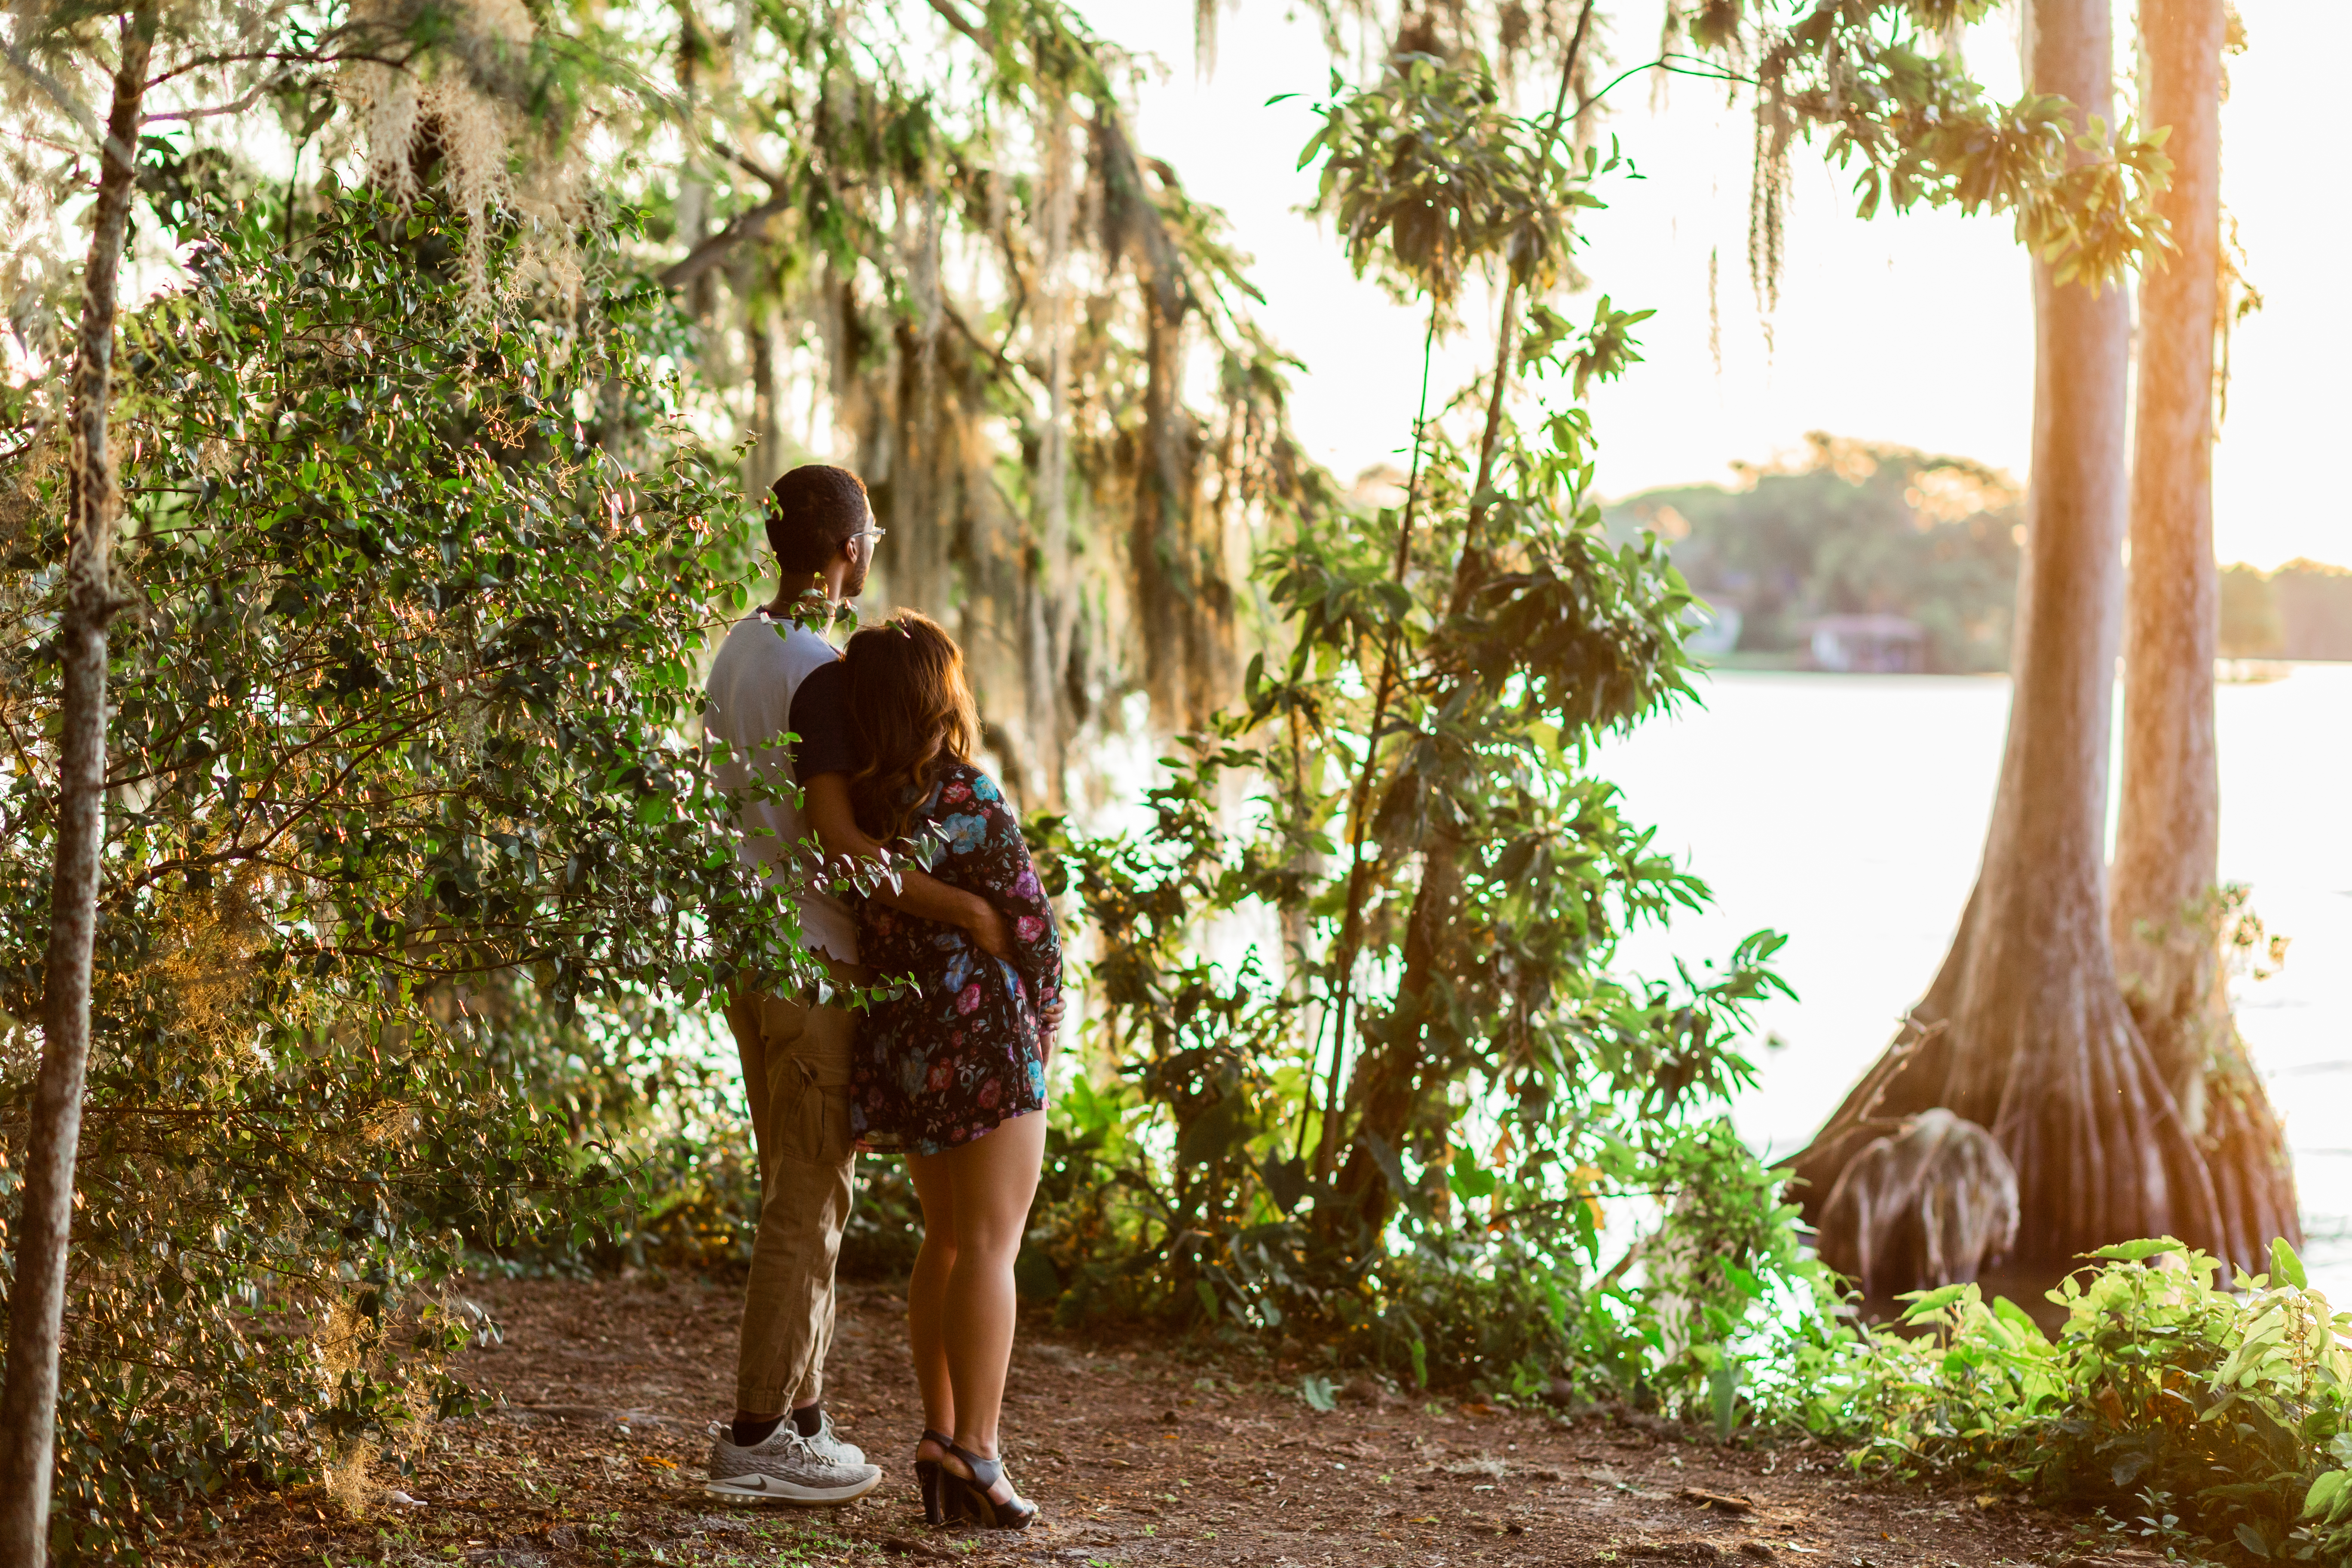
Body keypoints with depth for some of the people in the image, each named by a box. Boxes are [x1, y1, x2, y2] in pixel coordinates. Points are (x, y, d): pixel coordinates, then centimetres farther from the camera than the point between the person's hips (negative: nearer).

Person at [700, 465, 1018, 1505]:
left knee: (803, 1193, 16)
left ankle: (802, 1420, 21)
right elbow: (836, 837, -24)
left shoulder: (739, 650, 13)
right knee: (809, 1203, -3)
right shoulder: (821, 668, -18)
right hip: (815, 960, -10)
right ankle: (756, 1437, 1)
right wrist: (964, 910, -21)